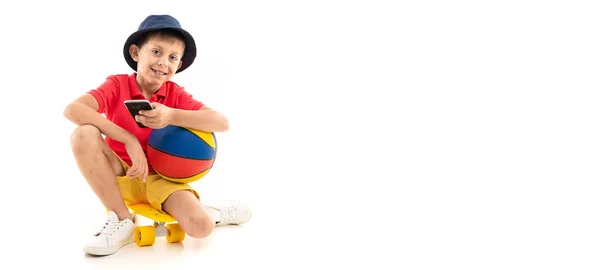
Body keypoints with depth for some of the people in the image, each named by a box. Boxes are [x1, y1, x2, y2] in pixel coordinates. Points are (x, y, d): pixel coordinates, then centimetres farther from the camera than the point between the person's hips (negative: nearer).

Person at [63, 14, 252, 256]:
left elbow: (222, 123, -18)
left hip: (161, 178, 0)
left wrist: (171, 116, -32)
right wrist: (129, 140, -32)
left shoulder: (175, 94, -5)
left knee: (200, 227, -28)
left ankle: (213, 213, 13)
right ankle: (122, 221, -16)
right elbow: (72, 109, -28)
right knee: (84, 135, -28)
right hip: (121, 176, 1)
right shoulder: (117, 85, -10)